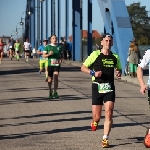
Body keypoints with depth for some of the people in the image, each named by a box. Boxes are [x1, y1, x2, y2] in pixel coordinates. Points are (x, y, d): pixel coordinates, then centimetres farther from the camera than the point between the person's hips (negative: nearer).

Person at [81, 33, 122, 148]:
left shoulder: (115, 57, 8)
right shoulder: (95, 55, -2)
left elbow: (119, 69, 24)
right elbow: (83, 67, 3)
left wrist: (119, 73, 0)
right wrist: (93, 73, -14)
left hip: (110, 88, 2)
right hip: (97, 87, -2)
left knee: (109, 114, -11)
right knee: (97, 116, 1)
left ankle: (105, 139, -3)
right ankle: (95, 121, 39)